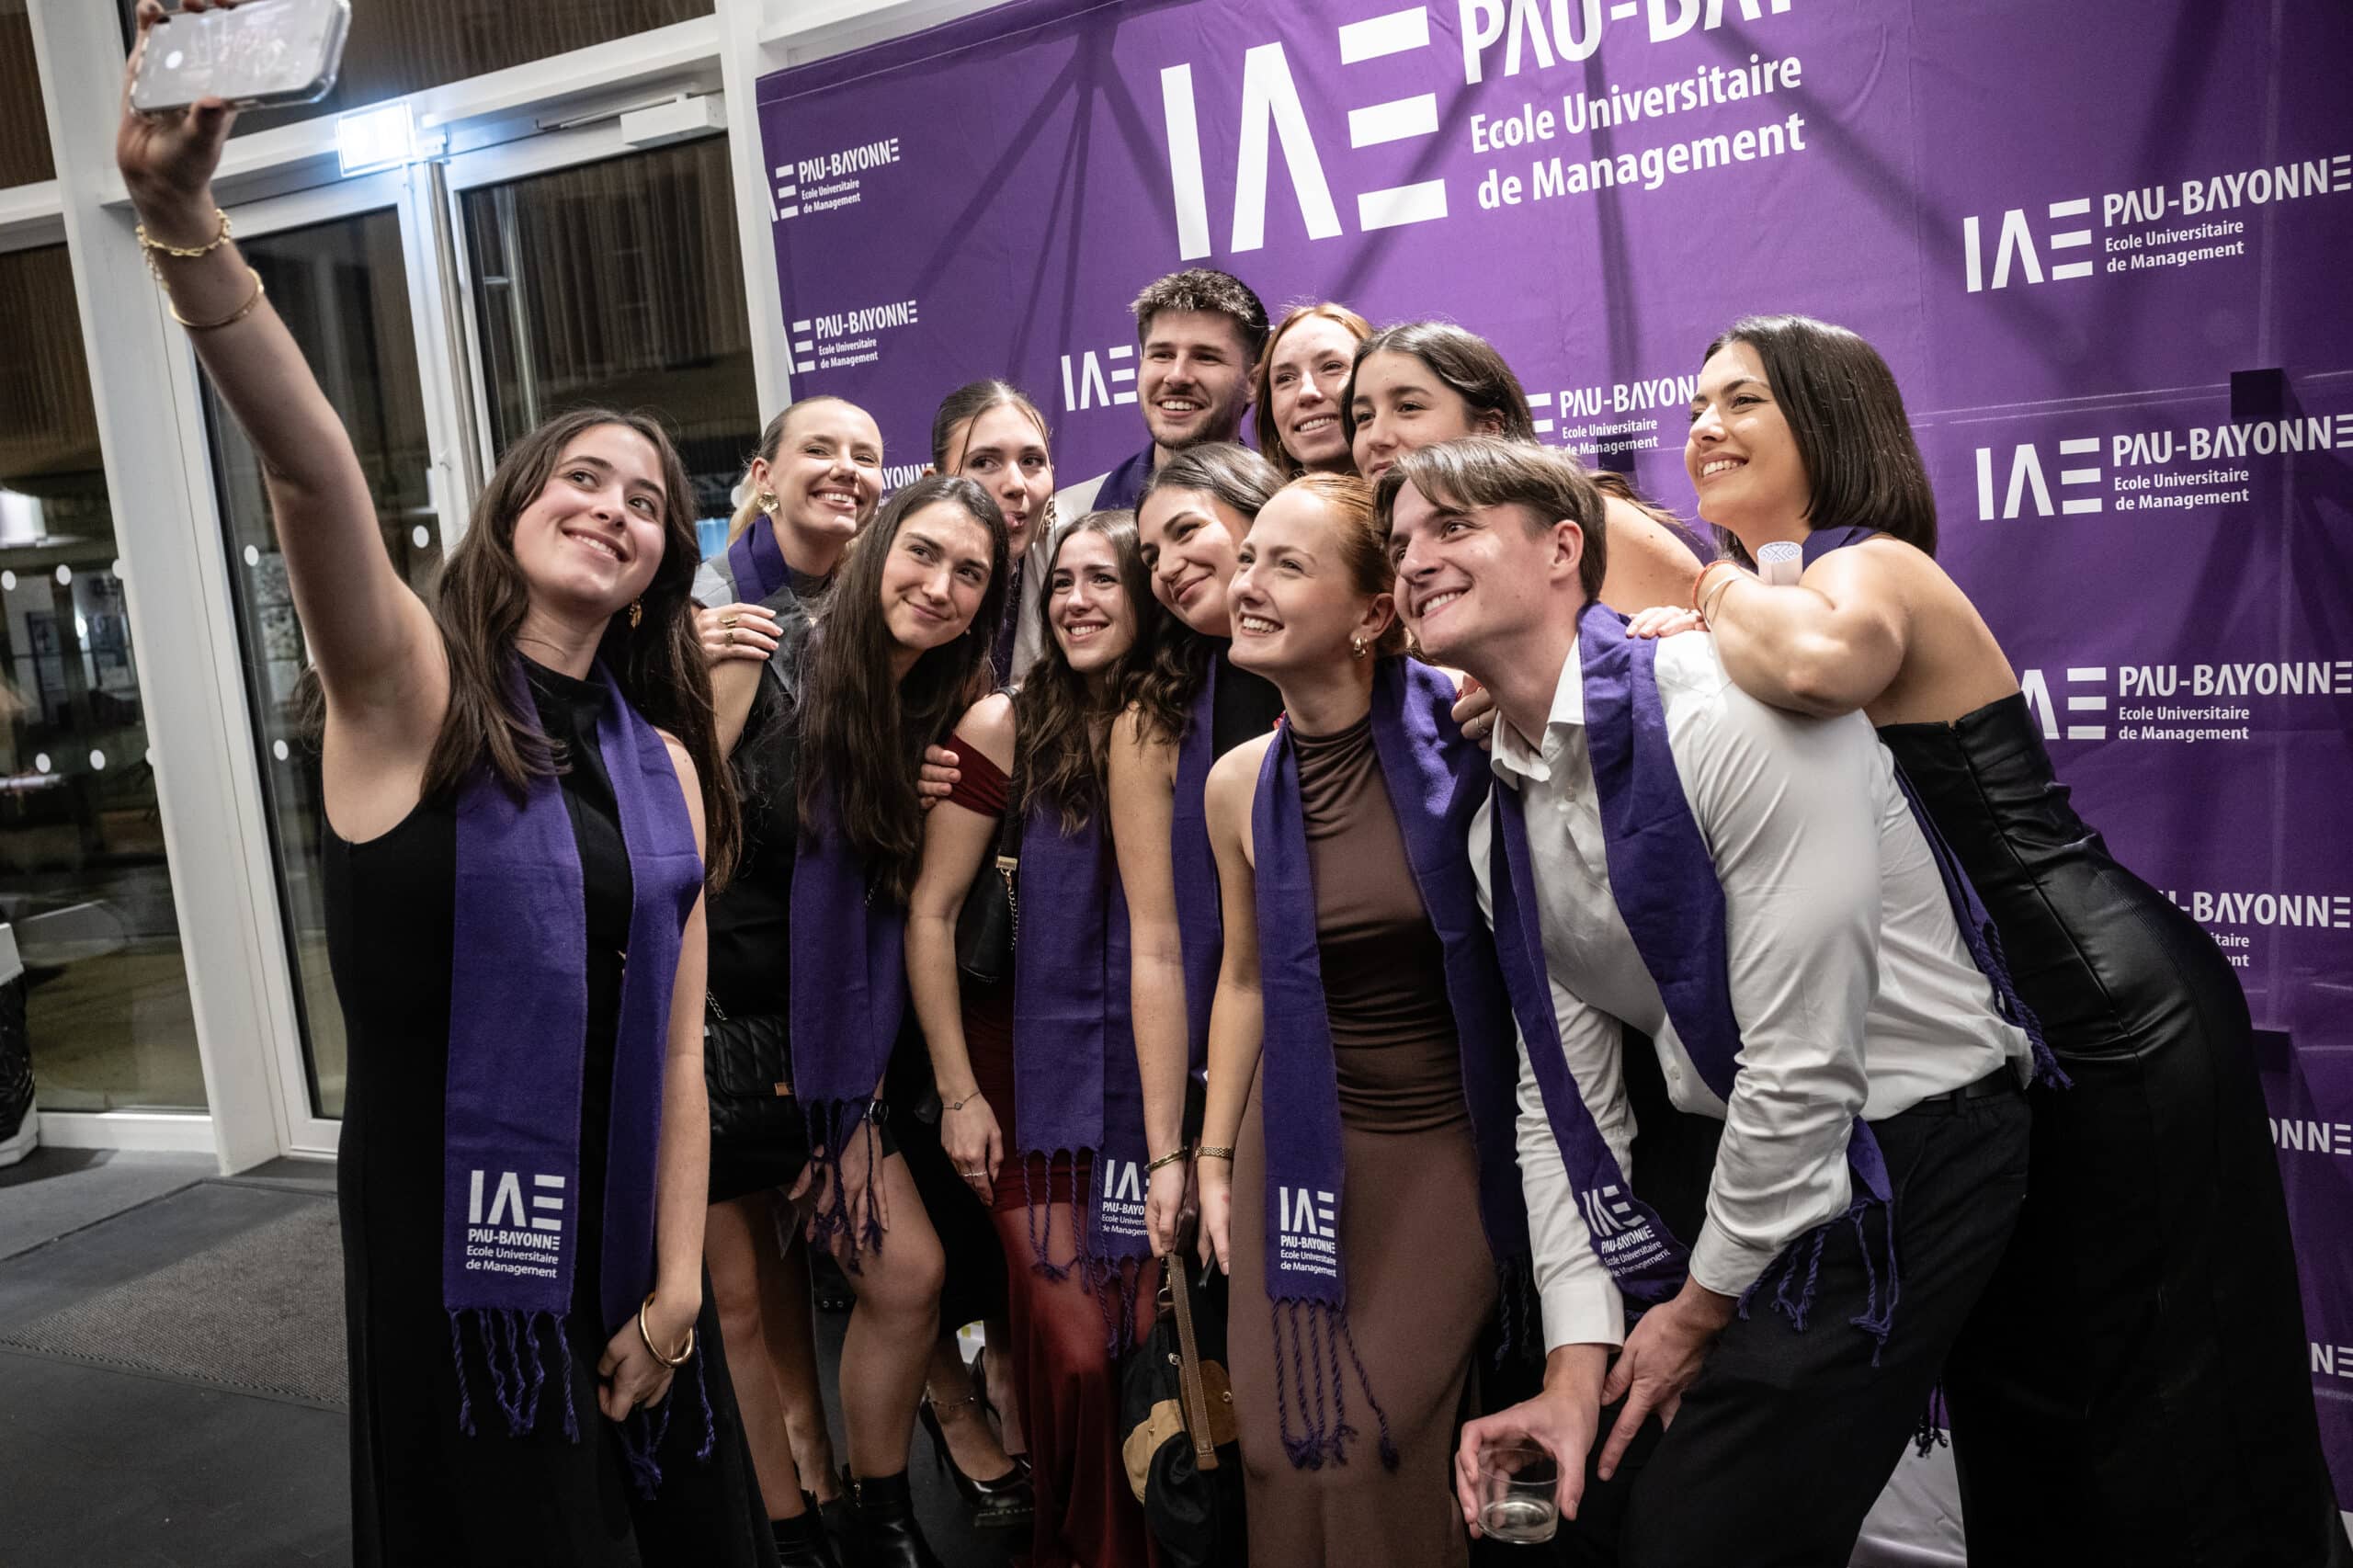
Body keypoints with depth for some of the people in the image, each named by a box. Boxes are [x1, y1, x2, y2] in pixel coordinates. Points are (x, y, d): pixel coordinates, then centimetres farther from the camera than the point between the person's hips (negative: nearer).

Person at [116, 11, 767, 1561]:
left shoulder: (666, 769, 4)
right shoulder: (413, 691, -8)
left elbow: (677, 1042, 2)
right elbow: (313, 473, -28)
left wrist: (678, 1286, -2)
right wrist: (184, 218, -43)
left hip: (624, 1251, 4)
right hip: (448, 1250, -4)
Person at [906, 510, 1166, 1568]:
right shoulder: (1007, 725, -8)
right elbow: (930, 913, -6)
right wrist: (958, 1092, -8)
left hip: (1145, 1072, 3)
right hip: (1029, 1067, -2)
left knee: (1146, 1333, 8)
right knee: (1071, 1349, -1)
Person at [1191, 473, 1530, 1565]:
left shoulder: (1461, 736, -15)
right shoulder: (1240, 785, -2)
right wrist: (1213, 1156, 11)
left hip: (1449, 1145, -3)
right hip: (1300, 1146, 4)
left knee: (1384, 1458, 2)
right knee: (1286, 1444, 10)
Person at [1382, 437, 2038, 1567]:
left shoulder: (1736, 710, -22)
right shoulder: (1500, 830, 3)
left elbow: (1805, 1064, -21)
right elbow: (1566, 1102, 5)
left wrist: (1704, 1302, -9)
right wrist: (1574, 1370, -2)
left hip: (1905, 1150, -7)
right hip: (1734, 1167, 7)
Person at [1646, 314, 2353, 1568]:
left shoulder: (1872, 566, -16)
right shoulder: (1781, 596, 10)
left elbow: (1820, 663, -43)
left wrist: (1717, 596, -22)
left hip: (2110, 1028, -9)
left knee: (2167, 1429, 5)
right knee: (2018, 1411, 21)